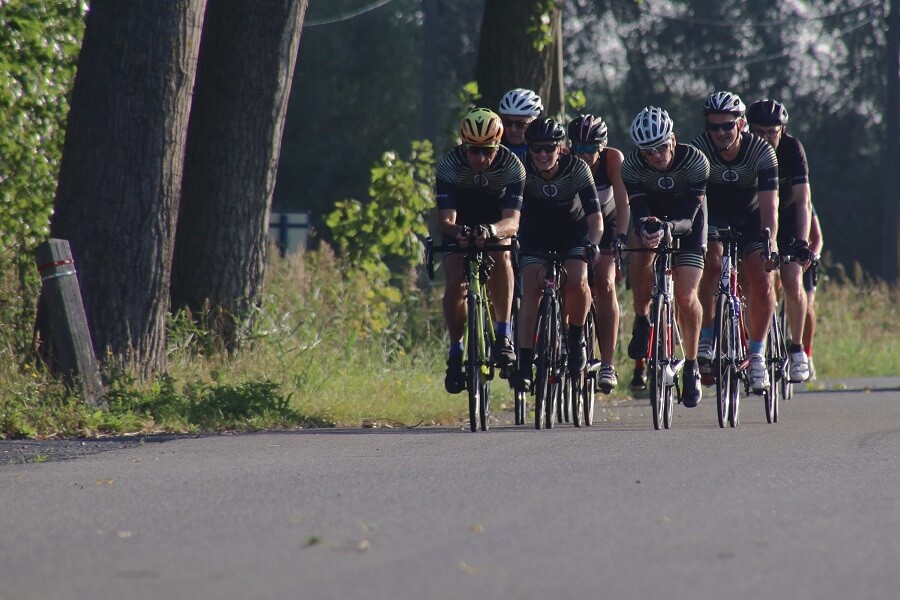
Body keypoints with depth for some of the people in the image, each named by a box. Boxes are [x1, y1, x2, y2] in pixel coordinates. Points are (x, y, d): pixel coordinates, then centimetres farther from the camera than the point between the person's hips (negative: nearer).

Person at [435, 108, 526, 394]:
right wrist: (455, 231, -59)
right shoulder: (449, 166, -28)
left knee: (501, 253, -33)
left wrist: (492, 230, -59)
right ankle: (455, 351, -4)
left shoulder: (512, 166, -28)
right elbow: (445, 219, -35)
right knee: (455, 283, -22)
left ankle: (503, 335, -30)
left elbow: (512, 221, -36)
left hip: (495, 224, 0)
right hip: (459, 227, 0)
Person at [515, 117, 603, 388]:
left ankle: (577, 337, -1)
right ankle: (525, 360, -19)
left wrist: (592, 244, -47)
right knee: (531, 287, -20)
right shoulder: (522, 171, -24)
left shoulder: (577, 169, -27)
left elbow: (595, 218, -29)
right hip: (536, 231, 1)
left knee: (577, 281, -26)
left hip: (573, 230, -1)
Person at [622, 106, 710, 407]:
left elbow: (689, 215, -33)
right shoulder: (632, 166, -26)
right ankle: (642, 322, -11)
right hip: (652, 213, 1)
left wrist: (669, 227, -54)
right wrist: (644, 226, -55)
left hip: (686, 221, -1)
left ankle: (691, 365, 3)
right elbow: (639, 211, -31)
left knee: (686, 296, -15)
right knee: (640, 252, -34)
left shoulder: (695, 162, -31)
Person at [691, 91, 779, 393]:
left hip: (751, 218, 0)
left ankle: (757, 354, -2)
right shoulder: (700, 148, -24)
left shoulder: (762, 151, -26)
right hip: (715, 217, 0)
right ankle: (706, 340, -18)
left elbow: (769, 205, -33)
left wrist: (770, 243, -47)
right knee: (712, 263, -29)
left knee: (761, 279, -18)